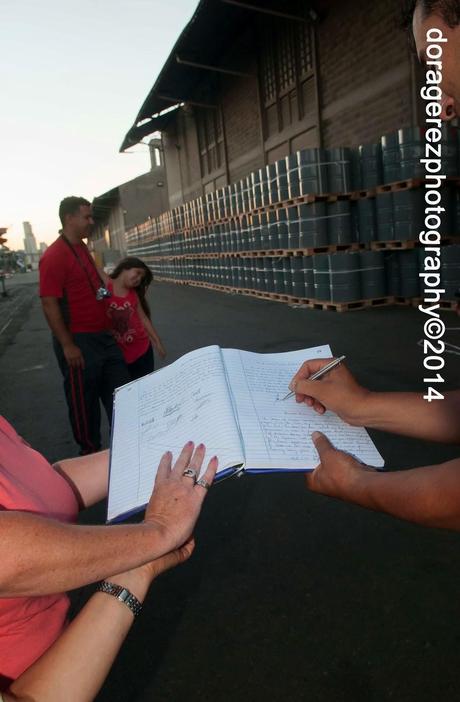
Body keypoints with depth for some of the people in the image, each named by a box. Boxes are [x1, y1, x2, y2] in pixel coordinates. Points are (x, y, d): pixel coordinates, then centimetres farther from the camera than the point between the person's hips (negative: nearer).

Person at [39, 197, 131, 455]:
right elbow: (49, 303, -19)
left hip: (103, 336, 9)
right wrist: (67, 345, -20)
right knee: (84, 400, 8)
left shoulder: (84, 249, 12)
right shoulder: (54, 256, -16)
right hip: (79, 341, -9)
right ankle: (90, 451, 26)